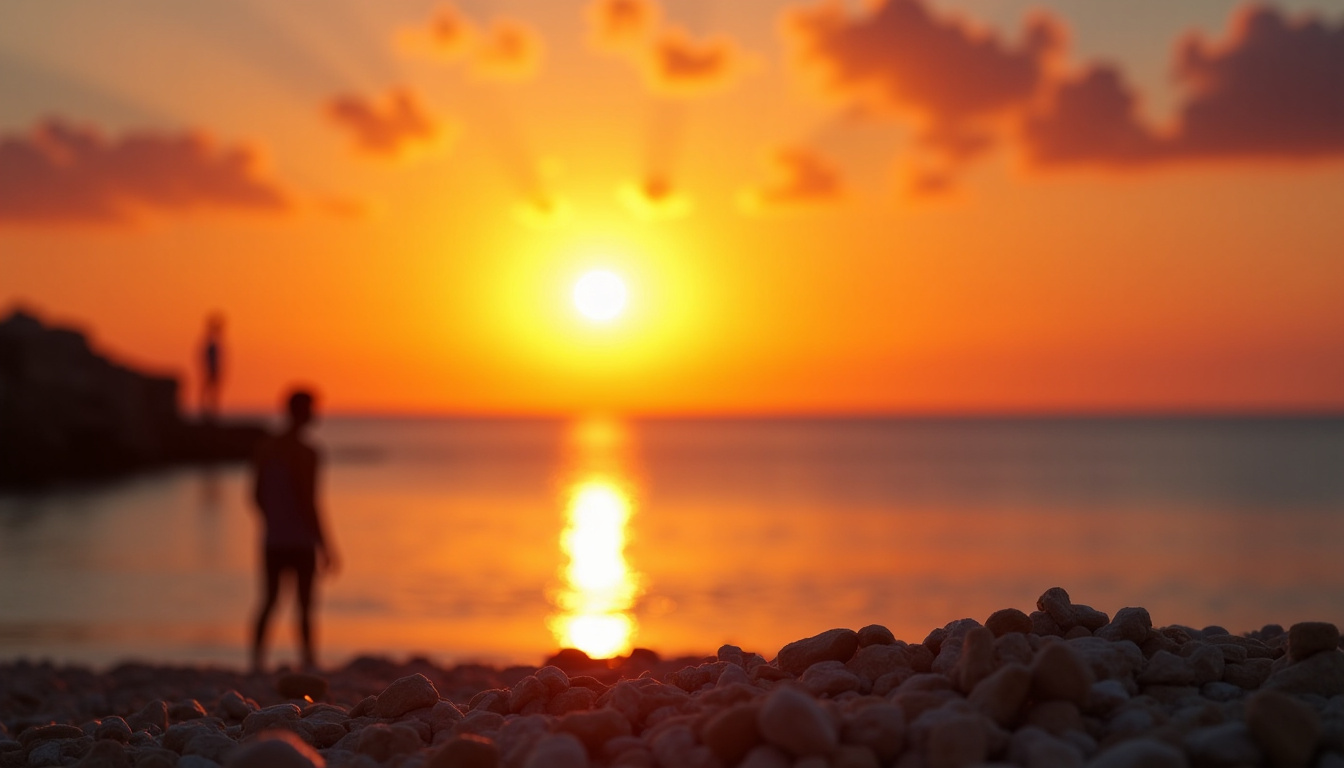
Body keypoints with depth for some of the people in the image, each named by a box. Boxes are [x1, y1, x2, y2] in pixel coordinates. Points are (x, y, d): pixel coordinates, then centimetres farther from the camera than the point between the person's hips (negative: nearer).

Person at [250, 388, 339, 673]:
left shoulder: (265, 448, 4)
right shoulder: (306, 454, -16)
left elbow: (257, 495, 11)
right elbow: (307, 502, -18)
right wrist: (324, 545, -11)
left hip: (272, 540, 6)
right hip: (301, 541, -6)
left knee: (270, 599, 14)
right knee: (304, 602, 3)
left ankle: (258, 658, 9)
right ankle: (309, 662, 8)